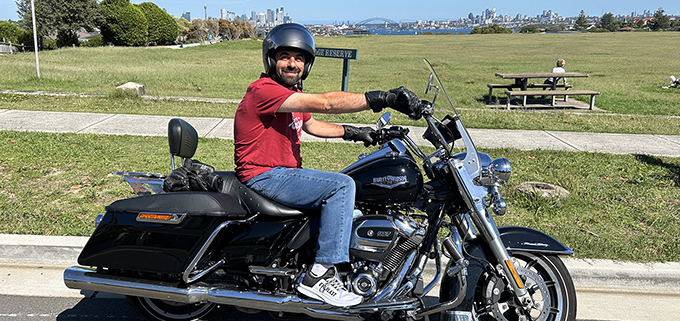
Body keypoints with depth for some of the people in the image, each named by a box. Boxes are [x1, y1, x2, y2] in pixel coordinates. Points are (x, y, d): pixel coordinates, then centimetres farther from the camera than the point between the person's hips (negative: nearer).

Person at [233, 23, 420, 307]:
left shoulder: (292, 92, 14)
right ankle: (319, 275, -21)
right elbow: (325, 103, -31)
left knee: (343, 186, 19)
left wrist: (352, 132, 17)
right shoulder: (264, 90, -19)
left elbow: (310, 124, 29)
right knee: (342, 186, -24)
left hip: (286, 171, 10)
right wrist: (384, 98, -35)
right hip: (264, 177, -10)